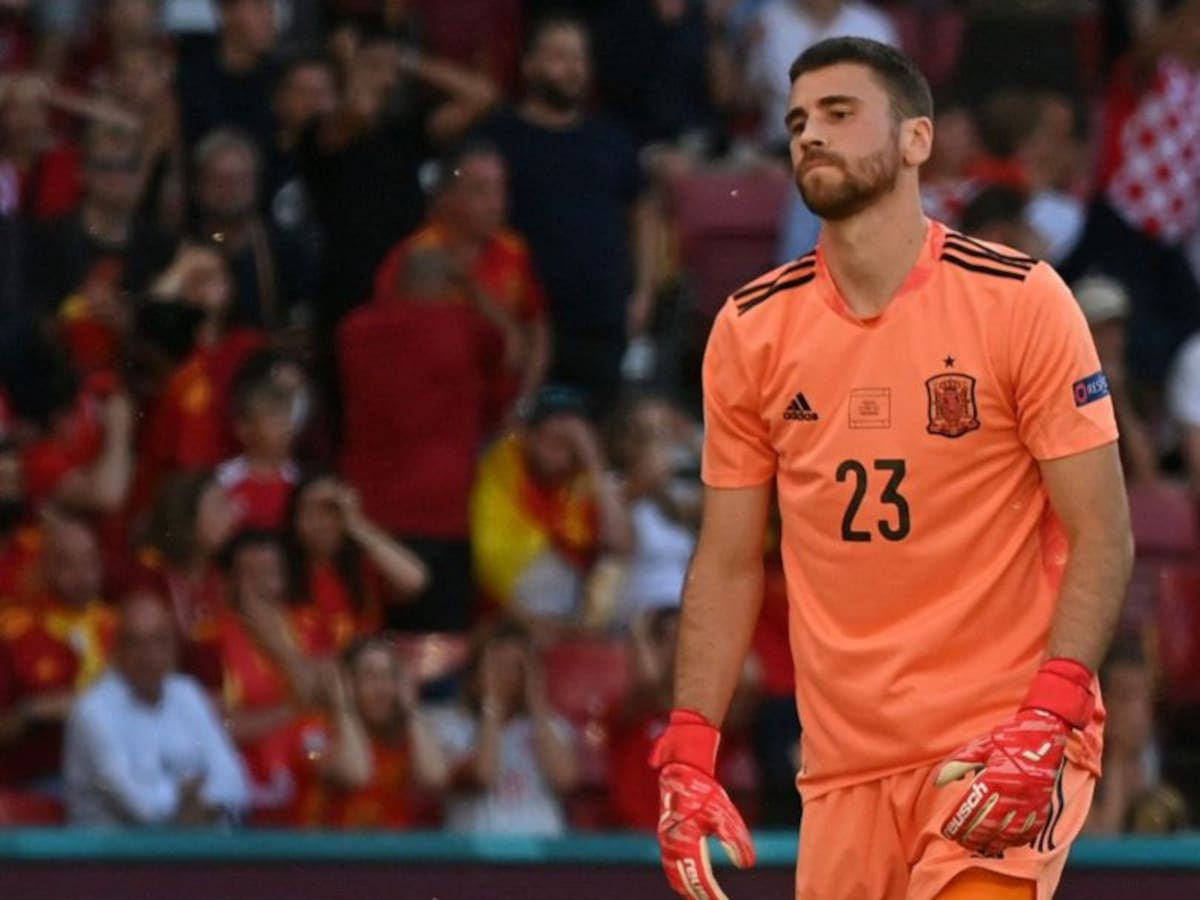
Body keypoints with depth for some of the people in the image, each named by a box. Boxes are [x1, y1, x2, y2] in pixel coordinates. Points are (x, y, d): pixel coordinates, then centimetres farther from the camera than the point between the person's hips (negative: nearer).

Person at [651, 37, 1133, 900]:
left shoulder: (1020, 301, -6)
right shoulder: (751, 329, 6)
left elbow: (1103, 538, -7)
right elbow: (728, 566, 12)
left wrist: (1045, 725, -19)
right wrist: (687, 755, 1)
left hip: (1005, 740, -4)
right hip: (843, 758, 4)